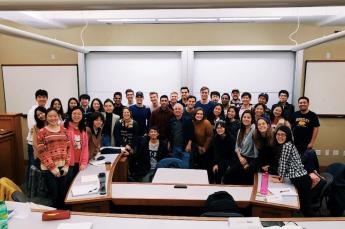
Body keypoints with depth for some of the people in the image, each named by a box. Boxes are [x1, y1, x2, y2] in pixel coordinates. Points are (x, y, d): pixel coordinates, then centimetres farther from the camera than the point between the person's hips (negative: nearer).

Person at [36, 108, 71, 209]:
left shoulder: (63, 130, 8)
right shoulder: (42, 132, -2)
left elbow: (69, 148, 6)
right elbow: (41, 152, -7)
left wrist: (67, 165, -3)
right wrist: (52, 167, -11)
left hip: (63, 167, 3)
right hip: (49, 169, -3)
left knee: (63, 194, 10)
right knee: (54, 196, 1)